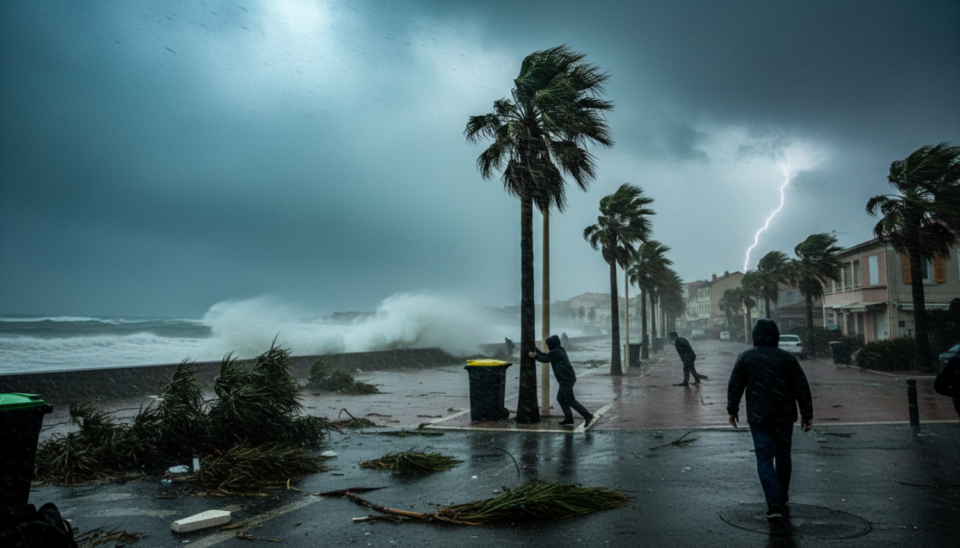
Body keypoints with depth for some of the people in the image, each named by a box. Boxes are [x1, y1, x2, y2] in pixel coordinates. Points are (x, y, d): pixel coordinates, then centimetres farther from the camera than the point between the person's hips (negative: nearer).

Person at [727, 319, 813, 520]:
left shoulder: (745, 357, -2)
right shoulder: (788, 358, 0)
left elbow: (734, 386, 0)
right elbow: (802, 388, 0)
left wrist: (732, 409, 10)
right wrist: (807, 414, 6)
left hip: (758, 418, -2)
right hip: (784, 417, 2)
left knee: (764, 460, 0)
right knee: (783, 455, 19)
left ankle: (774, 505, -9)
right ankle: (782, 496, 34)